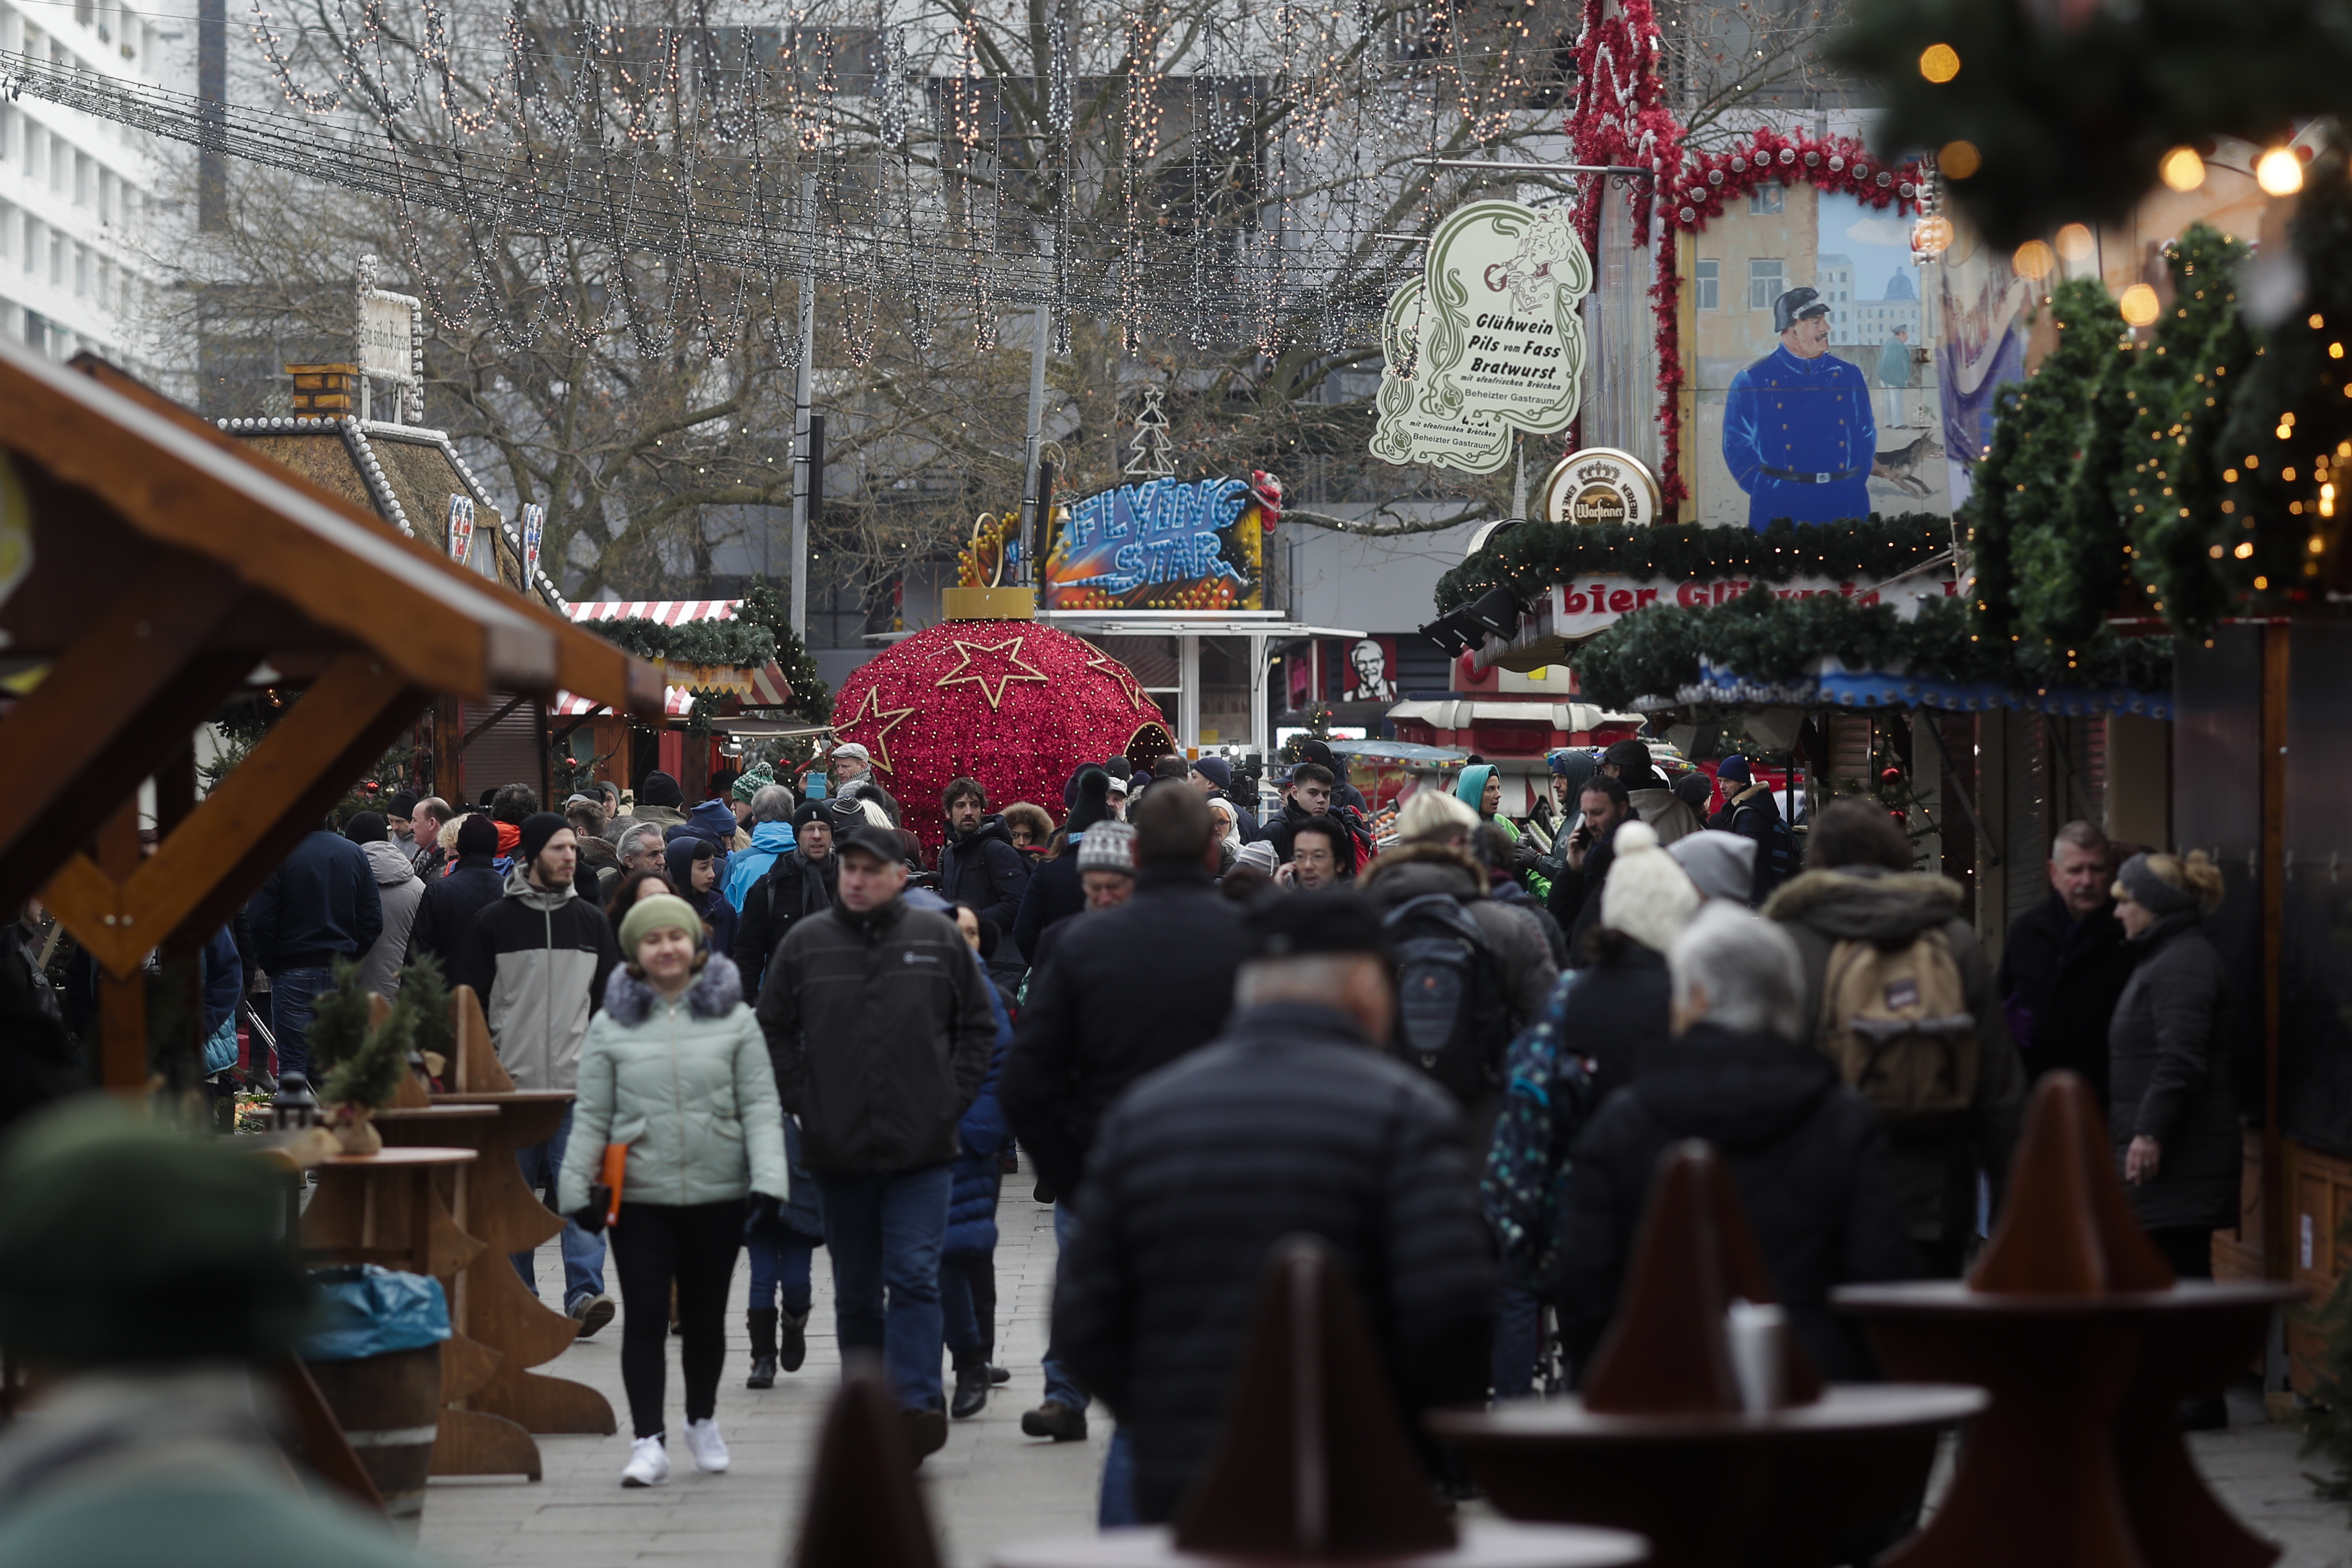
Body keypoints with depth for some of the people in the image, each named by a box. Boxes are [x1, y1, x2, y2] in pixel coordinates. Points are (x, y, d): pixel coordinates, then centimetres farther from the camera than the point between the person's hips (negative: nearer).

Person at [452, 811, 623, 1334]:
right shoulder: (494, 922, 2)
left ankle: (585, 1293, -13)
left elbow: (613, 999, 17)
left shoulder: (591, 922, 11)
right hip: (512, 1083, -1)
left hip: (578, 1086, 1)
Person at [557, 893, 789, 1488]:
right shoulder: (611, 1026, 4)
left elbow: (760, 1106, 1)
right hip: (639, 1195, -1)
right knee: (645, 1316, -7)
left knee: (705, 1314, 13)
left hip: (718, 1193, 1)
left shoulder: (734, 1018, 3)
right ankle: (649, 1441, -7)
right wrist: (577, 1189, 0)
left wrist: (768, 1180, -9)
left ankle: (703, 1421, 32)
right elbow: (592, 1116, 6)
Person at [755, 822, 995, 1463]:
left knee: (914, 1276, -12)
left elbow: (978, 1026, 9)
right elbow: (774, 1031, 10)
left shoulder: (939, 940, 2)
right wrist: (803, 1103, 1)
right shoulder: (805, 944, 3)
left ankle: (917, 1404, -15)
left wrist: (953, 1099, 0)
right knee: (855, 1291, 10)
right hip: (838, 1149, 2)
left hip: (922, 1148, -2)